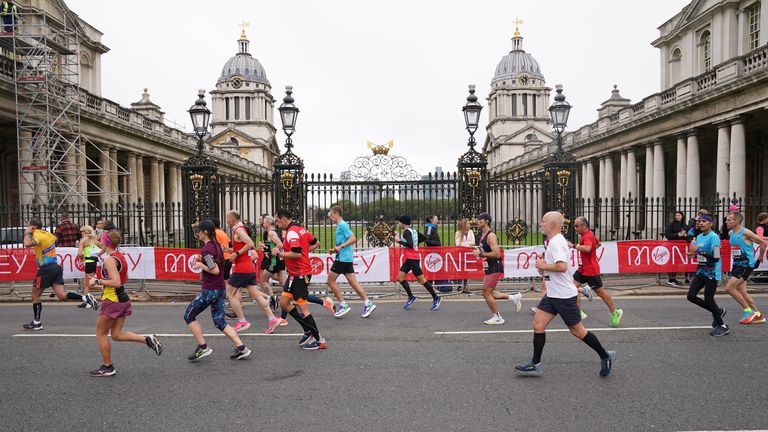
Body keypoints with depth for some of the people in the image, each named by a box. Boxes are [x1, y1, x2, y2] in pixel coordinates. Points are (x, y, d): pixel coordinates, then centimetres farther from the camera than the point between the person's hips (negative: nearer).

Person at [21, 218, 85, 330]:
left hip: (46, 268, -8)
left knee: (36, 295, 8)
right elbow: (55, 238, 37)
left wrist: (27, 233, -14)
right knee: (62, 295, 1)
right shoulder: (47, 234, 13)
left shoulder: (38, 235, -12)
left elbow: (27, 244, -32)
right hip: (56, 266, 8)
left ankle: (37, 322, 14)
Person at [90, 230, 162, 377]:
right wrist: (103, 283, 20)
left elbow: (116, 282, -26)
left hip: (112, 300, -8)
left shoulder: (109, 260, -18)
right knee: (116, 334, 13)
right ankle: (148, 339, -1)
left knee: (101, 333, 9)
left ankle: (107, 367, 17)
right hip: (123, 299, 8)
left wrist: (98, 281, -16)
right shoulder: (121, 256, 9)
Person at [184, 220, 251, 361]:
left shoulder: (206, 249, -16)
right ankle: (241, 348, 6)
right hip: (221, 289, 9)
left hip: (210, 290, -9)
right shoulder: (216, 245, 12)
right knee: (220, 322, 13)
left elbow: (215, 270, -22)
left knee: (189, 316, 8)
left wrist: (200, 265, -9)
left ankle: (203, 347, 9)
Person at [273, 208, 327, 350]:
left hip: (299, 274, -10)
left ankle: (319, 340, 5)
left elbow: (297, 254, -27)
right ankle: (309, 331, 15)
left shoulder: (292, 232, -17)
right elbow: (316, 243, 19)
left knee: (302, 308, -4)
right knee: (284, 302, 12)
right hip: (295, 274, 10)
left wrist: (279, 253, -15)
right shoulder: (300, 229, 12)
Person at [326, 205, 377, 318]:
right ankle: (367, 304, 4)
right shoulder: (340, 225, 20)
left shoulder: (342, 225, -10)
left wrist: (341, 246, -25)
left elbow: (353, 239, -21)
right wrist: (335, 250, 18)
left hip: (342, 258, -9)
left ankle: (343, 305, 1)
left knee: (331, 280, -2)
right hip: (347, 258, 9)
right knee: (352, 282, 6)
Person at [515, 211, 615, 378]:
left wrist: (543, 266, -19)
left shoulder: (557, 242, -19)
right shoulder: (554, 241, 13)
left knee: (577, 331, 3)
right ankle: (535, 365, 7)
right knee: (538, 325, 2)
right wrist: (546, 278, 21)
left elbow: (562, 267, -31)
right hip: (552, 294, 9)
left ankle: (605, 356, 22)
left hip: (564, 295, -9)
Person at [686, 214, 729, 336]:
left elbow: (716, 258, -23)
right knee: (691, 296, 3)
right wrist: (693, 254, 2)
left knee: (708, 299, -4)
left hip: (712, 273, -8)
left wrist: (699, 250, -23)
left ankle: (722, 326, 15)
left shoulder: (714, 237, -16)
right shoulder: (698, 237, 9)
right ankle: (717, 311, 23)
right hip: (701, 271, 8)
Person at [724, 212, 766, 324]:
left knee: (729, 287, -14)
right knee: (742, 291, 9)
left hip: (746, 265, -8)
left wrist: (759, 259, -6)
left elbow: (763, 243, -12)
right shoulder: (730, 233, 8)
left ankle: (748, 311, -1)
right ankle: (758, 315, 21)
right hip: (737, 264, 8)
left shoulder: (745, 233, -16)